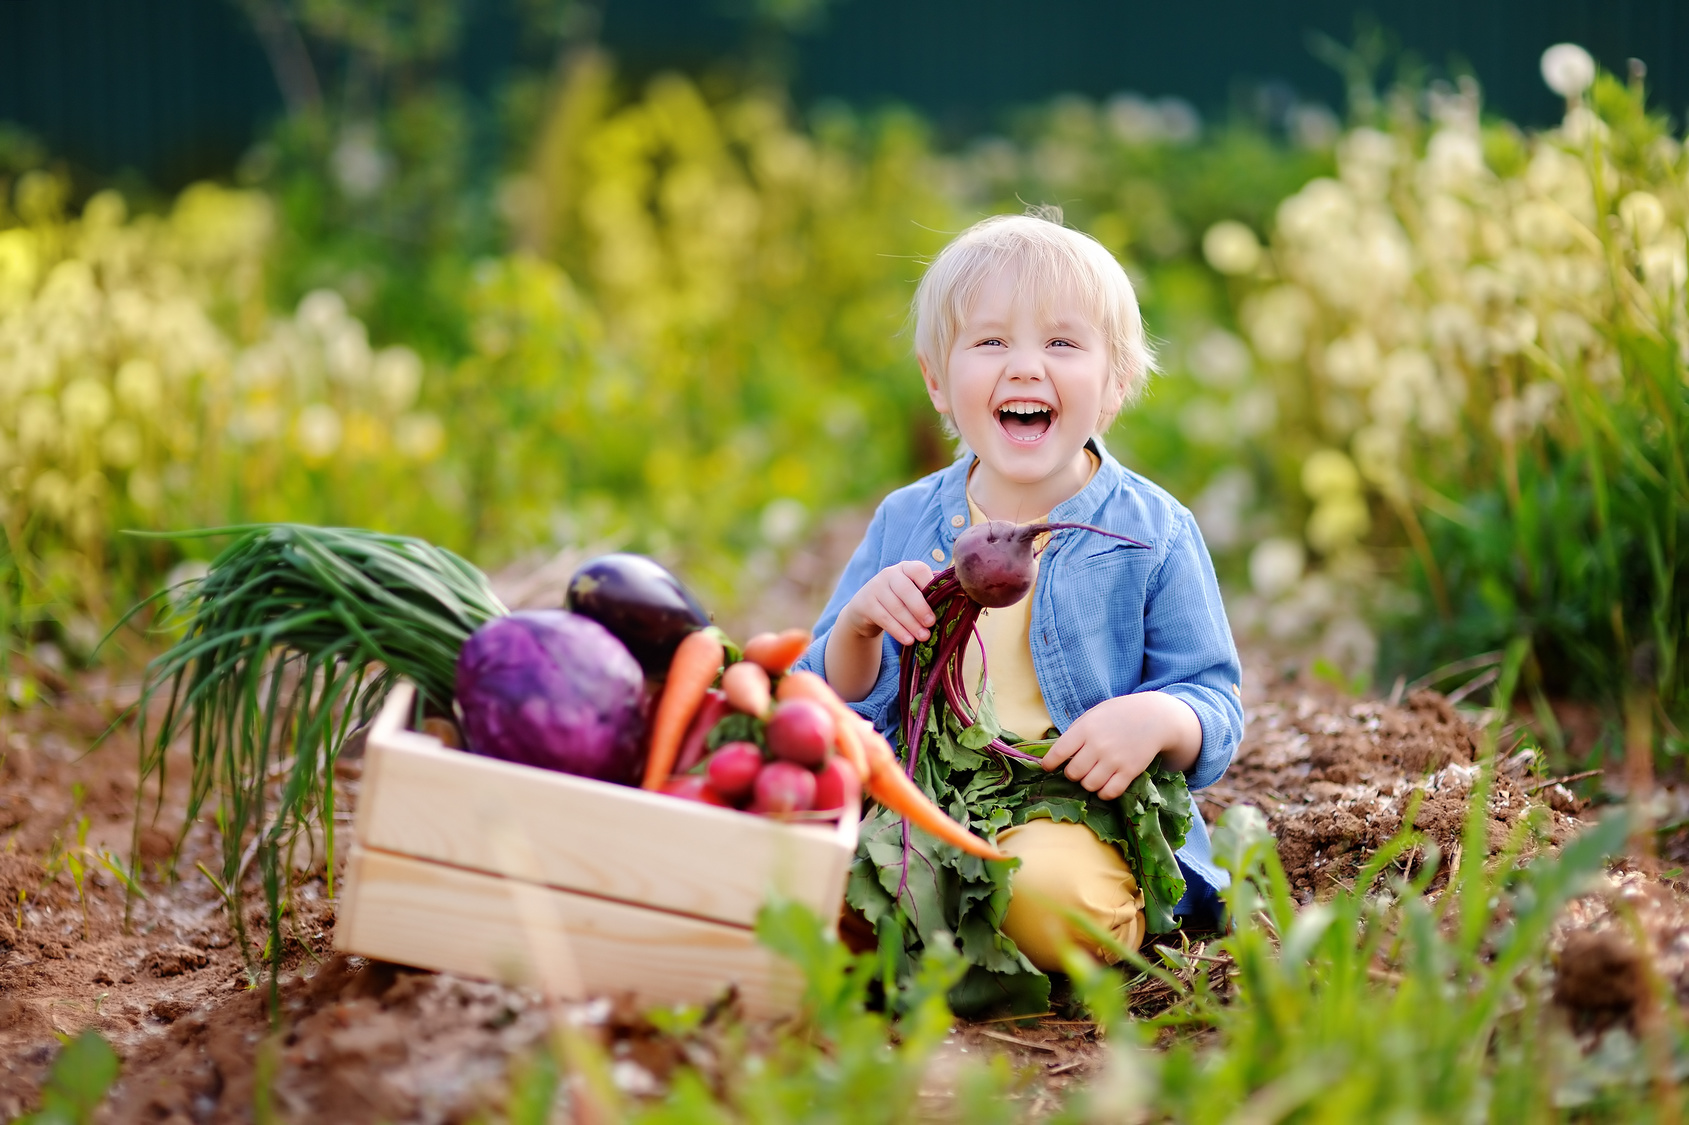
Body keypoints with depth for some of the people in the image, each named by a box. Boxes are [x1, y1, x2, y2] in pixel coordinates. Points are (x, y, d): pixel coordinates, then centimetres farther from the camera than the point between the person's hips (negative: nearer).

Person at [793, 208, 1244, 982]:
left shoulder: (1153, 533, 2)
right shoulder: (905, 524, 10)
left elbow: (1217, 709, 3)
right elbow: (832, 707, 11)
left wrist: (1159, 720, -19)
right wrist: (856, 629, -10)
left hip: (1084, 822, -2)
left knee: (1046, 887, -37)